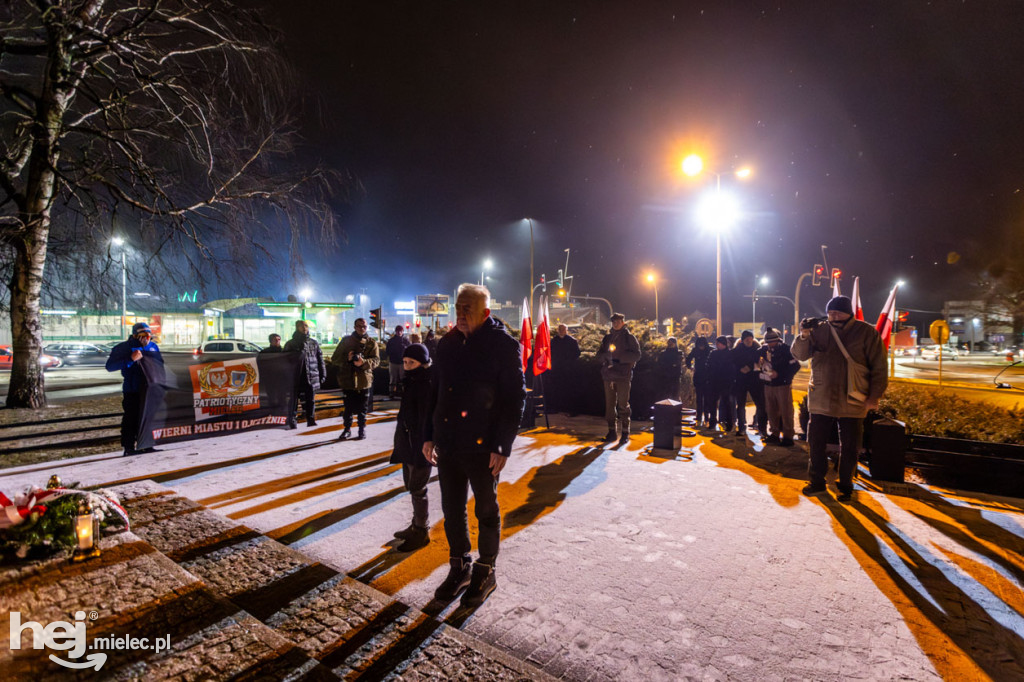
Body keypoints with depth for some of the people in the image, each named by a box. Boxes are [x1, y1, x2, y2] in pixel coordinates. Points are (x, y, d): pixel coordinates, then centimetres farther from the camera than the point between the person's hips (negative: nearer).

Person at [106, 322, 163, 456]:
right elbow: (109, 366, -15)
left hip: (149, 389, 6)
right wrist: (130, 359, -24)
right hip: (131, 391, -5)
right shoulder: (124, 348, -7)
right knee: (131, 418, -5)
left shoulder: (153, 347, 9)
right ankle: (129, 448, 2)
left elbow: (161, 363, 22)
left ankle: (146, 446, 21)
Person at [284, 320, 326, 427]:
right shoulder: (290, 344, 6)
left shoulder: (313, 343, 10)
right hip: (295, 379, -1)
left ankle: (311, 420, 13)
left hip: (311, 378, 1)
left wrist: (322, 374, 8)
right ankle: (292, 421, 9)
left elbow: (320, 360, 12)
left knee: (310, 401, 5)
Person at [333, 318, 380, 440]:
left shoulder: (371, 342, 5)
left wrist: (364, 362, -25)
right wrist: (347, 359, -16)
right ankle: (347, 429, 22)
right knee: (348, 407, 7)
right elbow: (334, 359, 4)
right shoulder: (346, 340, 7)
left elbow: (376, 360, -5)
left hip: (364, 380, 0)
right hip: (347, 380, 0)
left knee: (362, 408, 8)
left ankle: (362, 428, 23)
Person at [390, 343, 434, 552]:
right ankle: (416, 525, 33)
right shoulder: (412, 382, 11)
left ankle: (422, 532, 15)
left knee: (417, 489, 1)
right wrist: (401, 444, 19)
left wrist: (422, 450, -21)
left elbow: (426, 421, -21)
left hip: (420, 445, -9)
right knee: (411, 485, 18)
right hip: (408, 444, 9)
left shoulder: (427, 385, -18)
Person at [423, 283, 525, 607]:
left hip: (483, 446, -5)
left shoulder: (503, 344, -10)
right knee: (452, 508, 17)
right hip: (447, 444, 6)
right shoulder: (446, 344, 7)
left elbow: (515, 398, -11)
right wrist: (429, 435, 10)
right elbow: (435, 391, 14)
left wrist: (503, 446, -15)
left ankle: (485, 571, 32)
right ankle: (459, 567, 37)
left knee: (486, 511, 12)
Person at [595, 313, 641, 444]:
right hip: (608, 375, 4)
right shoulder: (607, 338, 15)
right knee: (609, 404, 7)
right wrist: (606, 356, -9)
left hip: (623, 375, -4)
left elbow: (636, 355, -6)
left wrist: (620, 357, -17)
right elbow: (598, 356, 13)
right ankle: (611, 431, 15)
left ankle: (625, 433, 2)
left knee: (623, 405, -5)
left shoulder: (629, 337, 3)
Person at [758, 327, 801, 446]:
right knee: (771, 411, 12)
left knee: (786, 411, -3)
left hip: (782, 385, -6)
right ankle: (775, 434, 24)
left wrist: (779, 374, -19)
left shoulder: (784, 349, -11)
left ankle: (787, 436, 4)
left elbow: (795, 365, -15)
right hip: (768, 385, 6)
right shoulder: (764, 349, 5)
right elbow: (761, 365, 19)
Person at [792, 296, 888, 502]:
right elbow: (799, 354, -2)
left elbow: (879, 368, -2)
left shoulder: (866, 333, -3)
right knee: (816, 443, 9)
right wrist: (804, 335, -20)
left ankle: (845, 486, 26)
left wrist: (874, 396, -7)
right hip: (820, 400, 2)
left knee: (849, 448, 9)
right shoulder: (819, 330, 2)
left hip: (852, 403, -2)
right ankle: (816, 482, 25)